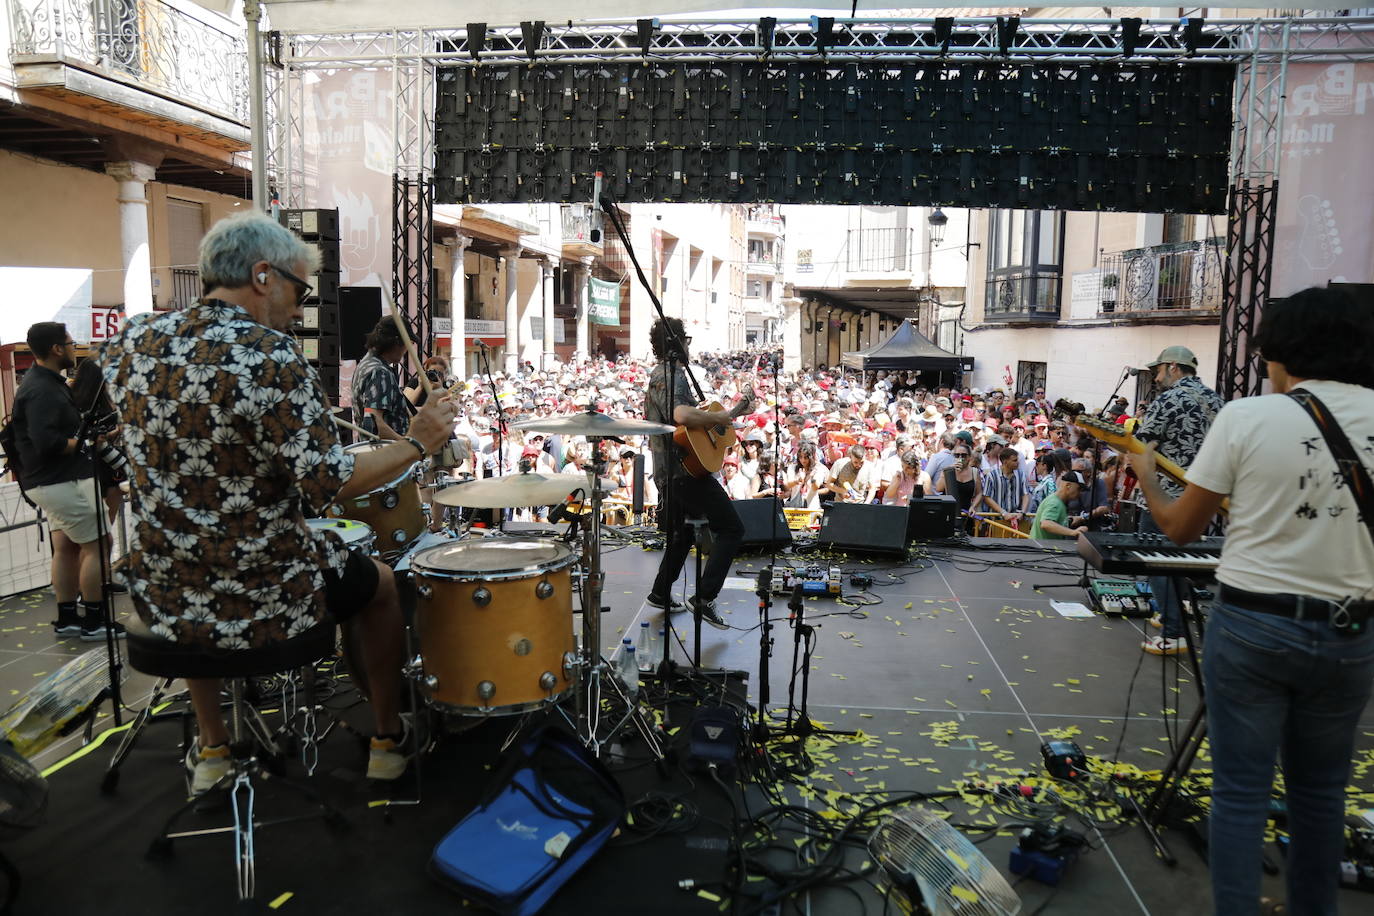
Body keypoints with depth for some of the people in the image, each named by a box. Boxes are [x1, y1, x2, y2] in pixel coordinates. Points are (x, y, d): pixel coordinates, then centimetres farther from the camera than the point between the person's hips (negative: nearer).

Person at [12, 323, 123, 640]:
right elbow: (46, 442, -28)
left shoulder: (45, 381, 12)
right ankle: (94, 621, 2)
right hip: (59, 482, -10)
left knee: (66, 546, 13)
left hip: (54, 480, 10)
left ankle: (67, 618, 20)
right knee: (97, 543, -4)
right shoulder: (42, 390, -20)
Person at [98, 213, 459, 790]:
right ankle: (387, 741, 36)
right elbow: (329, 485, -24)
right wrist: (416, 443, -12)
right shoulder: (269, 357, -22)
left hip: (160, 600, 6)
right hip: (264, 601, -5)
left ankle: (211, 751, 45)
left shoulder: (133, 340, -3)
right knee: (377, 583, 25)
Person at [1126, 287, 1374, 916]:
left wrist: (1146, 476, 13)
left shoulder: (1246, 418, -11)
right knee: (1320, 790, 20)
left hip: (1252, 624, -3)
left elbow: (1179, 528, -4)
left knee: (1241, 791, 6)